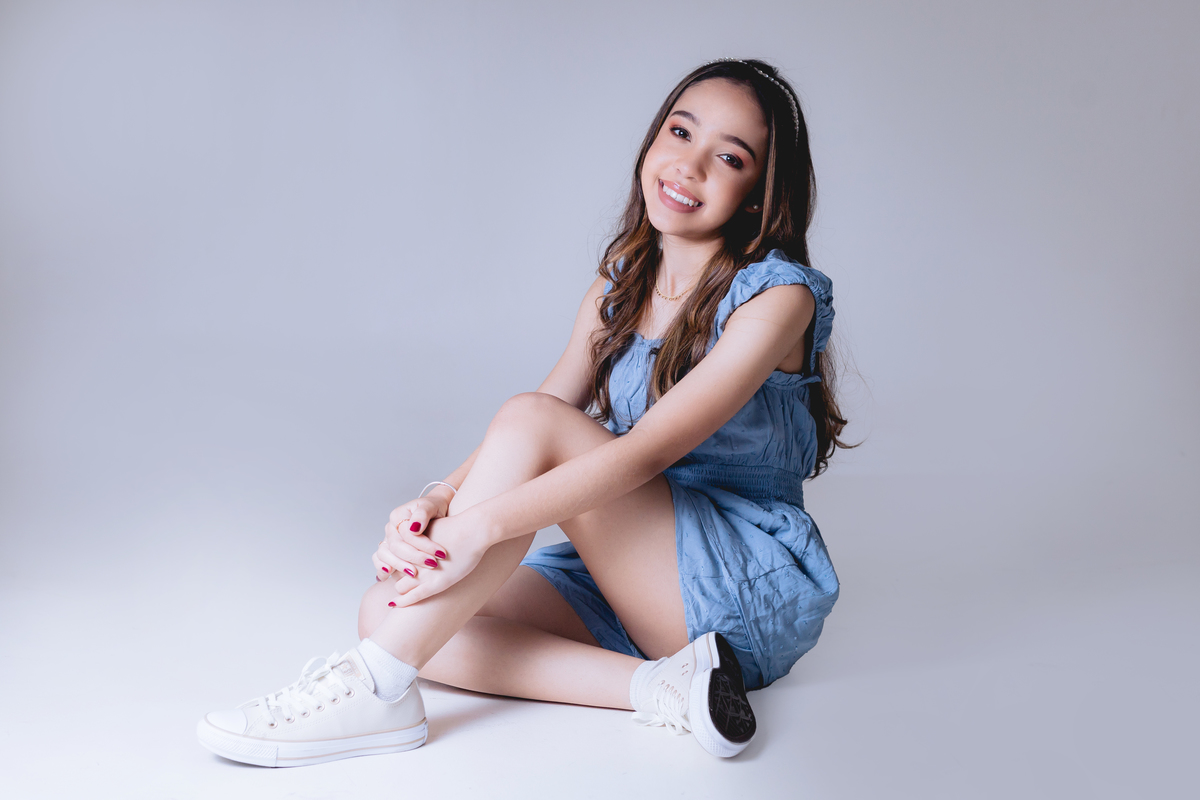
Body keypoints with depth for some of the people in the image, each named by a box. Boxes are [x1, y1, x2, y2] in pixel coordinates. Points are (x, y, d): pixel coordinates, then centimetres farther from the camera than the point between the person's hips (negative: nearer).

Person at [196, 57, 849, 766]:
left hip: (758, 591, -7)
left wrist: (477, 526, -32)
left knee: (532, 420, -27)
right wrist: (439, 500, -22)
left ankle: (376, 690, -26)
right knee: (388, 615, -12)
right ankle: (656, 687, -22)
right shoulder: (619, 288, 8)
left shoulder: (778, 297, -14)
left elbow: (644, 452, -25)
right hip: (629, 576, 7)